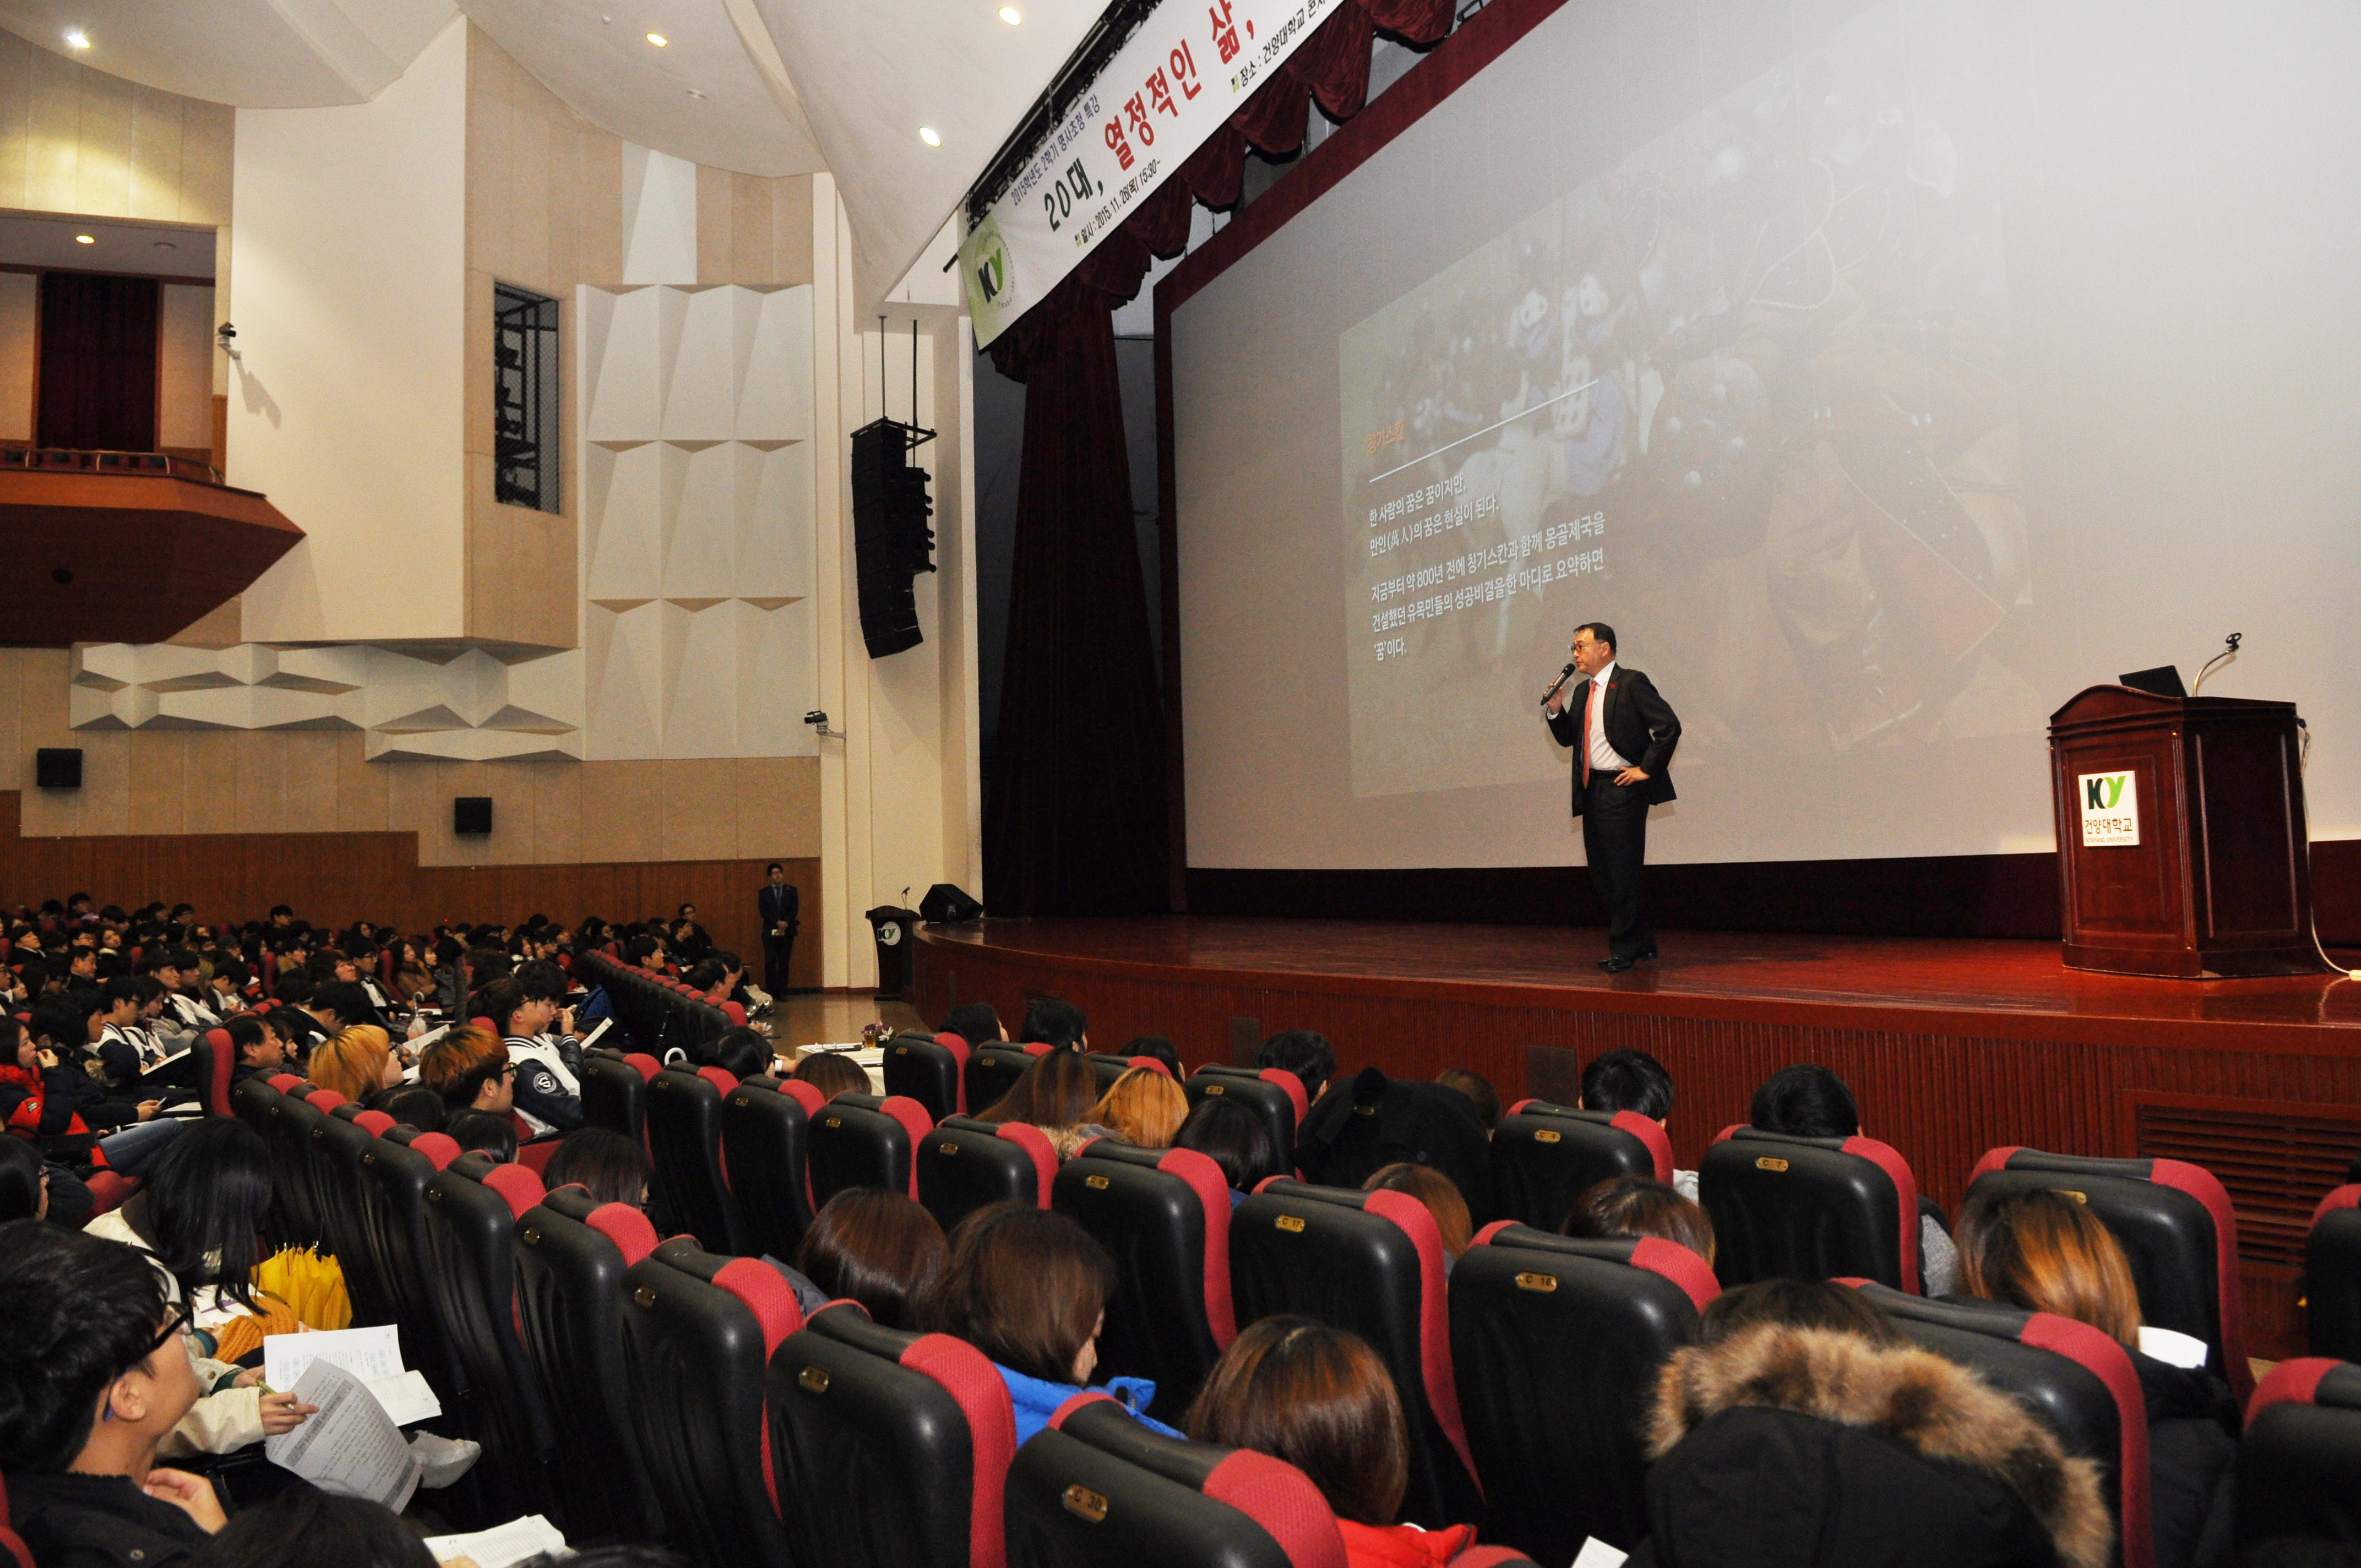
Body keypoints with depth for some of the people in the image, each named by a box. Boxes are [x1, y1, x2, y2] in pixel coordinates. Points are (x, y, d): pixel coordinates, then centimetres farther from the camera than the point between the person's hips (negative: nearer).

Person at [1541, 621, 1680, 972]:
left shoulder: (1631, 683, -9)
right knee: (1602, 875, 11)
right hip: (1592, 791, 9)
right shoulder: (1581, 692, 16)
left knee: (1623, 873, -4)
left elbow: (1669, 726, -15)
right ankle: (1642, 943, 22)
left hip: (1622, 788, -9)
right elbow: (1567, 738, 20)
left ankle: (1624, 948, 5)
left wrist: (1646, 769, -13)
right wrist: (1555, 709, 3)